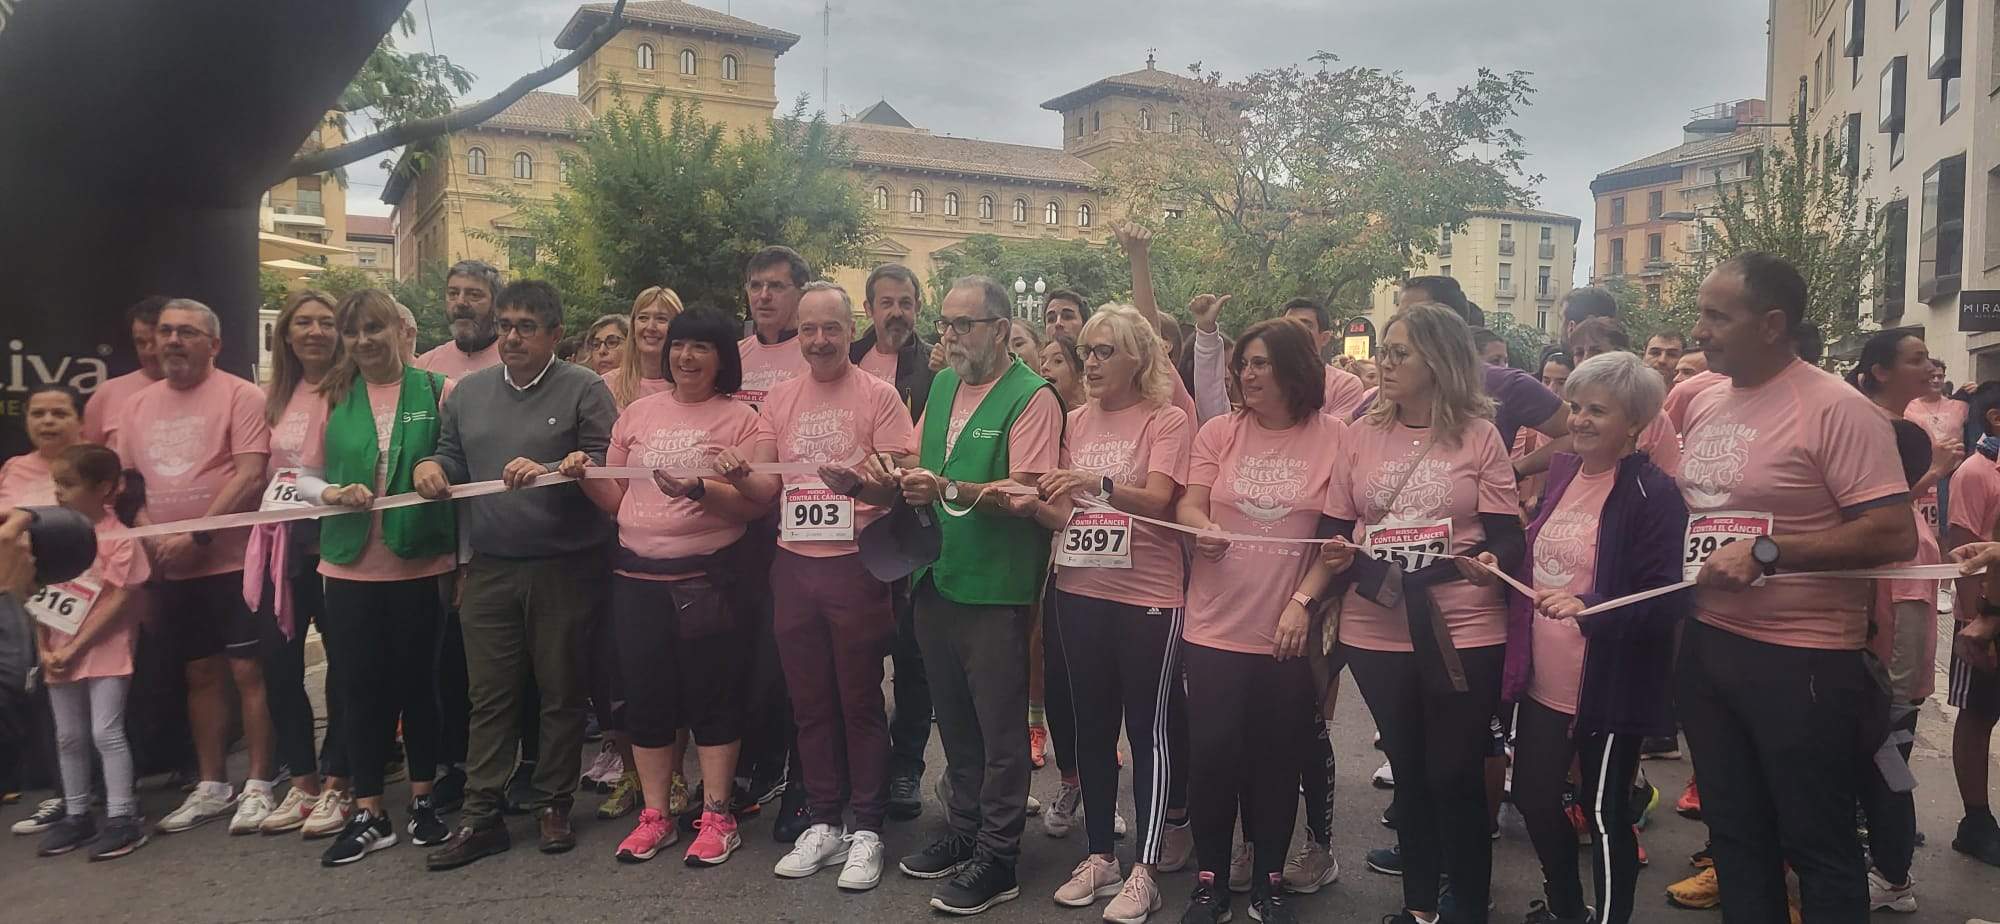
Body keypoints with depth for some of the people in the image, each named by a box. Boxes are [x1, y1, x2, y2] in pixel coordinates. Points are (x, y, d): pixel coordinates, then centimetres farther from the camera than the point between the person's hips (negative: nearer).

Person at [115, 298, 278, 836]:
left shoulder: (239, 396, -7)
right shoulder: (138, 405, 11)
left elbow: (251, 475, -15)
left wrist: (197, 535, -19)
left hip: (234, 561, -6)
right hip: (172, 568, 6)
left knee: (247, 671, -2)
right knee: (200, 674, 14)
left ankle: (258, 786, 8)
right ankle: (211, 786, 24)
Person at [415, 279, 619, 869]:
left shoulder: (584, 389, -2)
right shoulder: (469, 392, 14)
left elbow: (607, 463, -10)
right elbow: (453, 459, 22)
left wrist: (550, 471, -23)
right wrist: (429, 466, 1)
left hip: (564, 570, -4)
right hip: (489, 569, 4)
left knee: (561, 693, 6)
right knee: (489, 695, 7)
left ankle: (553, 807, 20)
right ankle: (481, 817, 15)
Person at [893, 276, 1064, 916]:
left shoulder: (1031, 397, -11)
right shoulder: (943, 384, 12)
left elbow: (1028, 494, -20)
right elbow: (919, 461, 18)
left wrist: (948, 490, -29)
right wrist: (899, 478, -3)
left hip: (995, 586, -7)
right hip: (936, 576, 7)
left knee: (999, 727, 3)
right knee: (954, 718, 18)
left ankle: (997, 859, 15)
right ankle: (965, 831, 33)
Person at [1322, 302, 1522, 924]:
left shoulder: (1479, 434, -3)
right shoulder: (1362, 434, 5)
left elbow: (1507, 537, -2)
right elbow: (1337, 530, 10)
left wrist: (1491, 561, -23)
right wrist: (1337, 559, -11)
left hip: (1464, 633, -3)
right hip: (1376, 633, 3)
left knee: (1456, 776, 3)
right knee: (1409, 772, 15)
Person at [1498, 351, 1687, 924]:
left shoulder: (1653, 493, -16)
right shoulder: (1562, 472, 6)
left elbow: (1669, 599, -21)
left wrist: (1589, 609, -34)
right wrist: (1503, 566, 1)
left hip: (1609, 688, -7)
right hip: (1543, 680, 7)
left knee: (1604, 812, 8)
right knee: (1533, 798, 18)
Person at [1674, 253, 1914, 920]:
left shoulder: (1835, 408, -14)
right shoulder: (1702, 405, 8)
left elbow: (1895, 537, -19)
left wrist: (1766, 553, -22)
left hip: (1802, 660, -7)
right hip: (1705, 646, 7)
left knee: (1817, 847, 7)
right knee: (1735, 833, 18)